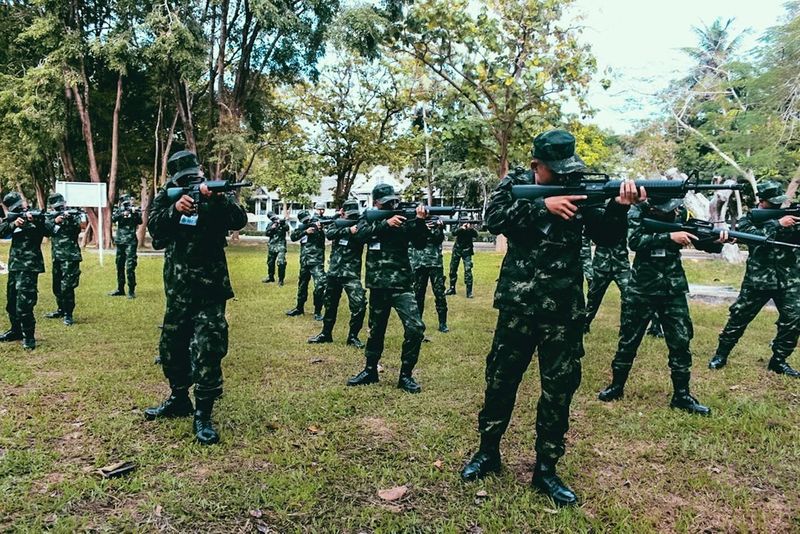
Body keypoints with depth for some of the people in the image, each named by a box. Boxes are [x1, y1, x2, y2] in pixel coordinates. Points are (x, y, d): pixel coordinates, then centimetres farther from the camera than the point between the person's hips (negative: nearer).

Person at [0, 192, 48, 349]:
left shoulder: (35, 216, -3)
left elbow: (48, 232, -19)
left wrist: (35, 221, -35)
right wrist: (13, 223, -20)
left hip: (29, 266, -7)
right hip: (14, 265, 7)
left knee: (24, 304, -12)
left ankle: (29, 336, -3)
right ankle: (16, 330, 31)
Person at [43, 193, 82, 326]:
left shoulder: (72, 215, -1)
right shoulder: (50, 218, 11)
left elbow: (77, 230, -15)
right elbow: (45, 231, -5)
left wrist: (70, 221, -31)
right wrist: (54, 221, -19)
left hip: (70, 257, -6)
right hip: (56, 257, 6)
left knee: (67, 287, -10)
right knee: (57, 286, 16)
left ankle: (68, 315, -2)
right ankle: (62, 310, 31)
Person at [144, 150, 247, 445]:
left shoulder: (217, 194, -2)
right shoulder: (166, 197, 7)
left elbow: (239, 221, -19)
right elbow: (154, 228, -8)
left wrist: (217, 199, -36)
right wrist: (175, 209, -25)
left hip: (210, 287, -5)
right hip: (177, 288, 5)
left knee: (207, 350, -10)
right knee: (171, 347, 16)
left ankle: (203, 414, 0)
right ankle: (179, 399, 36)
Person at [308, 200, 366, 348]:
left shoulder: (359, 226, 0)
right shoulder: (335, 224, 5)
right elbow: (329, 234, -16)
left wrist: (358, 230, -37)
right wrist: (348, 230, -29)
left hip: (351, 273, -3)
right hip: (333, 272, 3)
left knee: (359, 305, -15)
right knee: (330, 305, 15)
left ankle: (353, 336, 2)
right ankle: (326, 334, 31)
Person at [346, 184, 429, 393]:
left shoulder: (403, 219, 3)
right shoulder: (368, 218, 6)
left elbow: (420, 244, -5)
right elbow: (361, 234, -15)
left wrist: (420, 221, -21)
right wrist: (385, 223, -25)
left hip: (402, 284, -1)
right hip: (378, 284, 1)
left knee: (415, 328, -13)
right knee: (376, 329, 14)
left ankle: (406, 375, 2)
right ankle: (370, 370, 31)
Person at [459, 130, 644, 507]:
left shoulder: (579, 190, 5)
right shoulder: (515, 185, 2)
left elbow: (605, 237, 0)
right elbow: (494, 219, -16)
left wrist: (618, 207, -19)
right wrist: (543, 206, -24)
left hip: (564, 310, 2)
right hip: (518, 305, -1)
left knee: (558, 390, 7)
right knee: (501, 380, 11)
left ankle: (546, 469, 23)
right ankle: (487, 452, 31)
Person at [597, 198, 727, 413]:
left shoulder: (681, 213, 0)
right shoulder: (638, 213, -9)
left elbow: (700, 241, 1)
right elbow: (635, 241, -24)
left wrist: (717, 240, -20)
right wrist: (670, 237, -32)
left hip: (673, 289, 3)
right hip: (641, 288, -2)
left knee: (680, 342, 4)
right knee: (629, 339, 8)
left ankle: (681, 395, 16)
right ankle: (616, 386, 24)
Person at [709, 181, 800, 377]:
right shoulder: (749, 219, -1)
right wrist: (777, 224, -23)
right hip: (758, 280, -2)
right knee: (739, 317, 3)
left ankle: (778, 361, 11)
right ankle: (721, 355, 17)